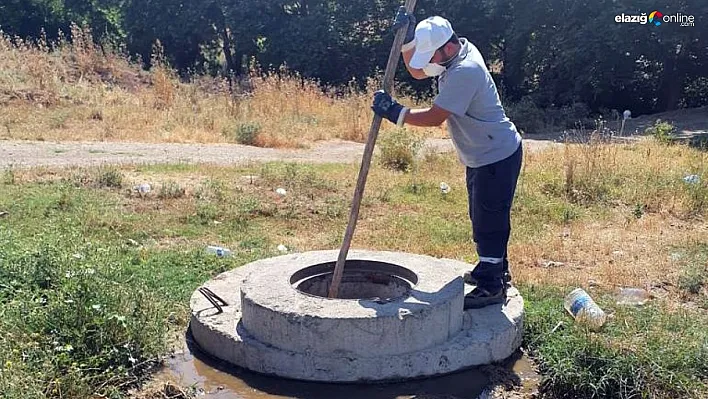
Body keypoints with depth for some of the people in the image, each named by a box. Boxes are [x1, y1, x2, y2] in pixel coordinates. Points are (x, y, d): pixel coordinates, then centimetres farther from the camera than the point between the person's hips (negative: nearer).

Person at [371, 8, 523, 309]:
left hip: (498, 157, -11)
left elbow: (435, 117, -28)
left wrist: (396, 113, -24)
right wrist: (407, 40, 2)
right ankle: (494, 270, 37)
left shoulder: (465, 71, -27)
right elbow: (417, 72, 16)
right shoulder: (454, 53, 3)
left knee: (490, 221, -3)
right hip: (480, 156, 11)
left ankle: (491, 287, 8)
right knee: (483, 217, 21)